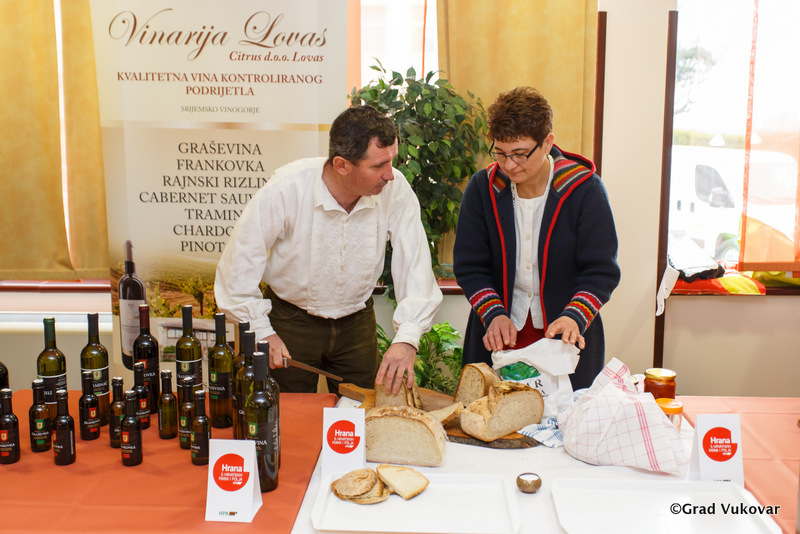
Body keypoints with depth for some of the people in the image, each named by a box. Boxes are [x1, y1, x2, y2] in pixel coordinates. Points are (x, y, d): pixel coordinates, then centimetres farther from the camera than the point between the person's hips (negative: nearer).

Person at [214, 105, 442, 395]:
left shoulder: (395, 189, -20)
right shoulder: (286, 189, -25)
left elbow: (415, 265, -21)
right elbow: (240, 262, -15)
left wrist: (407, 338, -34)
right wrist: (262, 332, -14)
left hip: (357, 321, 2)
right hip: (292, 321, -2)